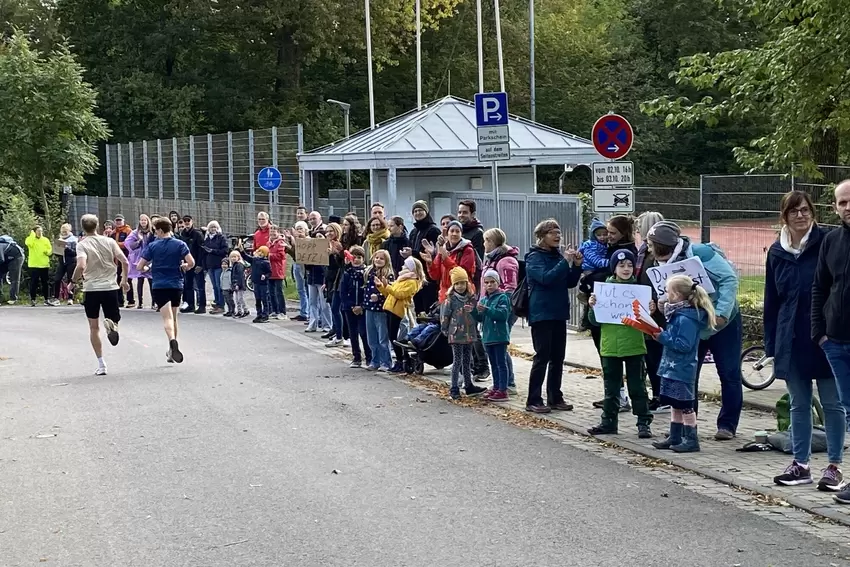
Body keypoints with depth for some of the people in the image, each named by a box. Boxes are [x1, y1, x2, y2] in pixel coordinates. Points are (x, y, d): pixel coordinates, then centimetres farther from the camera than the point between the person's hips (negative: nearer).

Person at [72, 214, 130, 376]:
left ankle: (101, 365, 5)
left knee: (94, 327, 9)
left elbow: (81, 266, -21)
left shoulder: (82, 245, -5)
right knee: (114, 319, 14)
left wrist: (74, 279, -3)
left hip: (91, 288, -1)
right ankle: (111, 324, -26)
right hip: (110, 287, 2)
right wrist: (125, 280, 10)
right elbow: (124, 261, -3)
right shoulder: (109, 241, 3)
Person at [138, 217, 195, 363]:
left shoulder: (153, 246, -1)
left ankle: (173, 341, -36)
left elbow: (140, 266, -2)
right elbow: (191, 262, -9)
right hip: (176, 285, 2)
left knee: (167, 318, -9)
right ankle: (172, 351, 22)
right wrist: (184, 267, 12)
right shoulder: (180, 244, 1)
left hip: (159, 286, -2)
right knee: (174, 318, 16)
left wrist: (147, 269, 20)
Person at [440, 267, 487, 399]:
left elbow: (476, 315, 15)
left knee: (467, 361, 14)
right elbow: (444, 316, -7)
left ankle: (469, 386, 22)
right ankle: (454, 389, 4)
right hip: (456, 335, -5)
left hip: (469, 334, 5)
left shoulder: (472, 298, 6)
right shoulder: (450, 299, -8)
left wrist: (476, 330, 13)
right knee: (457, 362, -2)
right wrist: (445, 330, -5)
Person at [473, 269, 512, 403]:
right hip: (488, 336, 7)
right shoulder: (483, 300, 14)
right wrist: (475, 311, -9)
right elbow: (480, 318, 11)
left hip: (500, 336, -7)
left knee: (501, 363, -5)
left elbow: (503, 313, -21)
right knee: (493, 364, 15)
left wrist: (486, 310, -28)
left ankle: (503, 390, -4)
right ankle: (496, 388, 22)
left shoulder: (502, 297, -8)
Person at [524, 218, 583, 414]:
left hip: (559, 312, 7)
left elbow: (570, 282, 13)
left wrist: (577, 265, -2)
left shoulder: (558, 255, 11)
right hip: (542, 314, -7)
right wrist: (566, 262, -23)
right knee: (542, 357, -6)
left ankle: (555, 398, 19)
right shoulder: (534, 257, -8)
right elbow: (546, 278, -24)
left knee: (558, 358, 10)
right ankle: (533, 401, 0)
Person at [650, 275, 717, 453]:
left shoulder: (686, 318, -22)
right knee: (675, 404, 17)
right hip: (673, 367, 10)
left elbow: (684, 345, -25)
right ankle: (675, 437, 26)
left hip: (681, 369, -10)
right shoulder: (678, 313, 9)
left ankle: (691, 440, 6)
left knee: (685, 405, -2)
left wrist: (662, 337, -21)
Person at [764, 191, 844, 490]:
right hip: (791, 339, 5)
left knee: (832, 403, 4)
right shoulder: (776, 252, 8)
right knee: (798, 405, 11)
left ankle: (834, 466, 12)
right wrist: (771, 343, 9)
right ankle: (800, 464, 19)